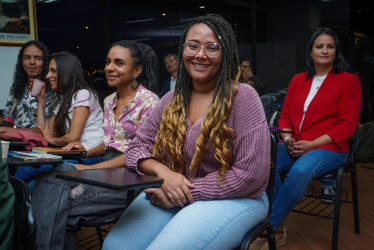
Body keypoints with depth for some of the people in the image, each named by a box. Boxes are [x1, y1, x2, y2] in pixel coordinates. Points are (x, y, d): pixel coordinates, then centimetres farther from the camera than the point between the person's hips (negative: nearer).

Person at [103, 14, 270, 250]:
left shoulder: (242, 97, -10)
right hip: (172, 194, 5)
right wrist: (162, 172, -14)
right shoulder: (172, 100, 6)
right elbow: (138, 147, 8)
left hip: (232, 199, -4)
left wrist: (188, 191, -17)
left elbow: (251, 175, -16)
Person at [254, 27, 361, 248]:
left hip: (329, 147, -4)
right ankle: (277, 227, -17)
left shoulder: (348, 80, 2)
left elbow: (347, 125, -5)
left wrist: (312, 144, -15)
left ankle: (272, 226, -17)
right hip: (294, 146, 5)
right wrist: (287, 139, -6)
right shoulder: (298, 80, 16)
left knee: (300, 171, -36)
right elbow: (285, 115, 16)